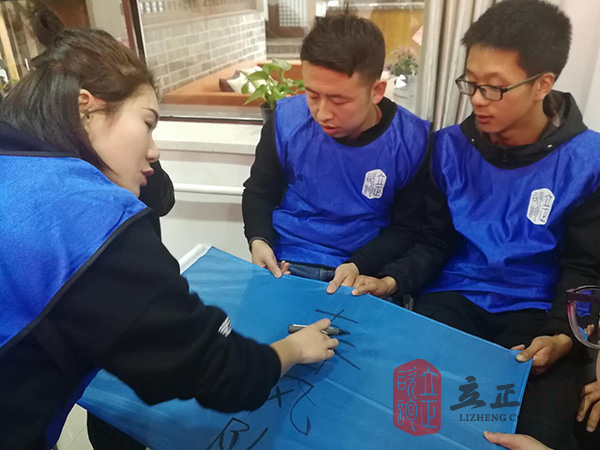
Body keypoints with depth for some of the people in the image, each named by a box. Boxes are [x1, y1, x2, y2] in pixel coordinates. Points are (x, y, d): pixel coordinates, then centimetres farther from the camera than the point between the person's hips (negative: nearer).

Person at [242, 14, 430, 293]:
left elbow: (407, 227, 1)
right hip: (283, 264, 1)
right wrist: (258, 241, -11)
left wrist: (359, 266, -14)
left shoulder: (412, 141, -11)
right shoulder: (287, 120, -8)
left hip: (365, 273, 0)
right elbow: (259, 193, 7)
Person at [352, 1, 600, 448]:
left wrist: (563, 336, -16)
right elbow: (436, 239, 4)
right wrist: (393, 280, -13)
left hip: (536, 310, -1)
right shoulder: (451, 145, -3)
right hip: (456, 295, 2)